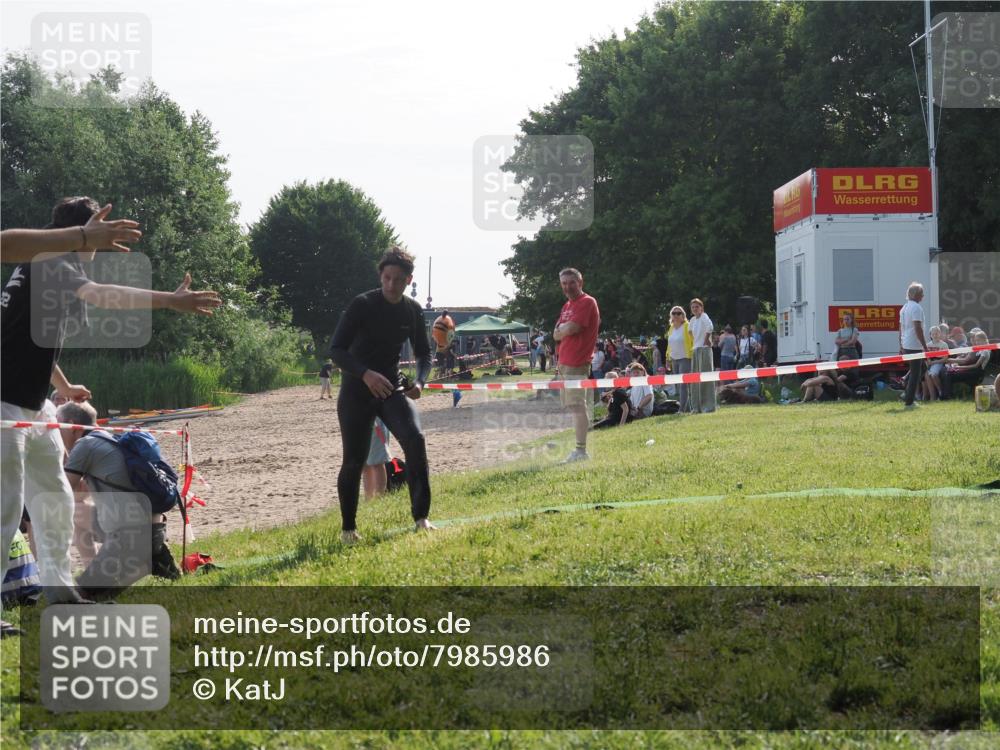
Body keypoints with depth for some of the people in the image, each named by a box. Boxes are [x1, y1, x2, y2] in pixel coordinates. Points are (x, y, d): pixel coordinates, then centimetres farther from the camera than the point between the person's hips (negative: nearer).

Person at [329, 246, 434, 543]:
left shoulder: (412, 310, 1)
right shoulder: (362, 305, -14)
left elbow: (423, 352, 14)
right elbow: (336, 349, -17)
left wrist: (419, 381, -7)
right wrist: (366, 374, -33)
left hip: (392, 387, 3)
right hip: (356, 391, -3)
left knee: (415, 439, -20)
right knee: (354, 461, 0)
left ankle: (421, 517, -16)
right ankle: (348, 528, 18)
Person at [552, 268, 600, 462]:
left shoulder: (587, 302, -9)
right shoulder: (567, 306, 20)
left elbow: (571, 329, -19)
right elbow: (557, 335, 18)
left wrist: (561, 329, 1)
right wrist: (566, 329, -3)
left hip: (577, 364, -10)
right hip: (564, 363, 10)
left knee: (578, 406, -14)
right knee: (574, 406, 13)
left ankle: (581, 450, -17)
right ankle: (580, 448, 18)